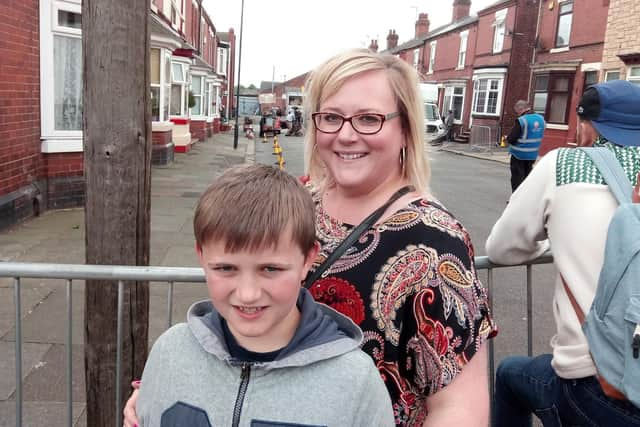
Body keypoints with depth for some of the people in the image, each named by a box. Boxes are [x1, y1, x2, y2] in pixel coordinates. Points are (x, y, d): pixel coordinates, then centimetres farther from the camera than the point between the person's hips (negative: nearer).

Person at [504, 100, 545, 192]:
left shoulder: (521, 120, -19)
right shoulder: (541, 119, 3)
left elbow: (511, 139, -21)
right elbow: (539, 137, 12)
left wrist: (508, 138, 1)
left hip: (519, 154, -7)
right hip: (533, 154, 7)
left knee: (517, 178, 3)